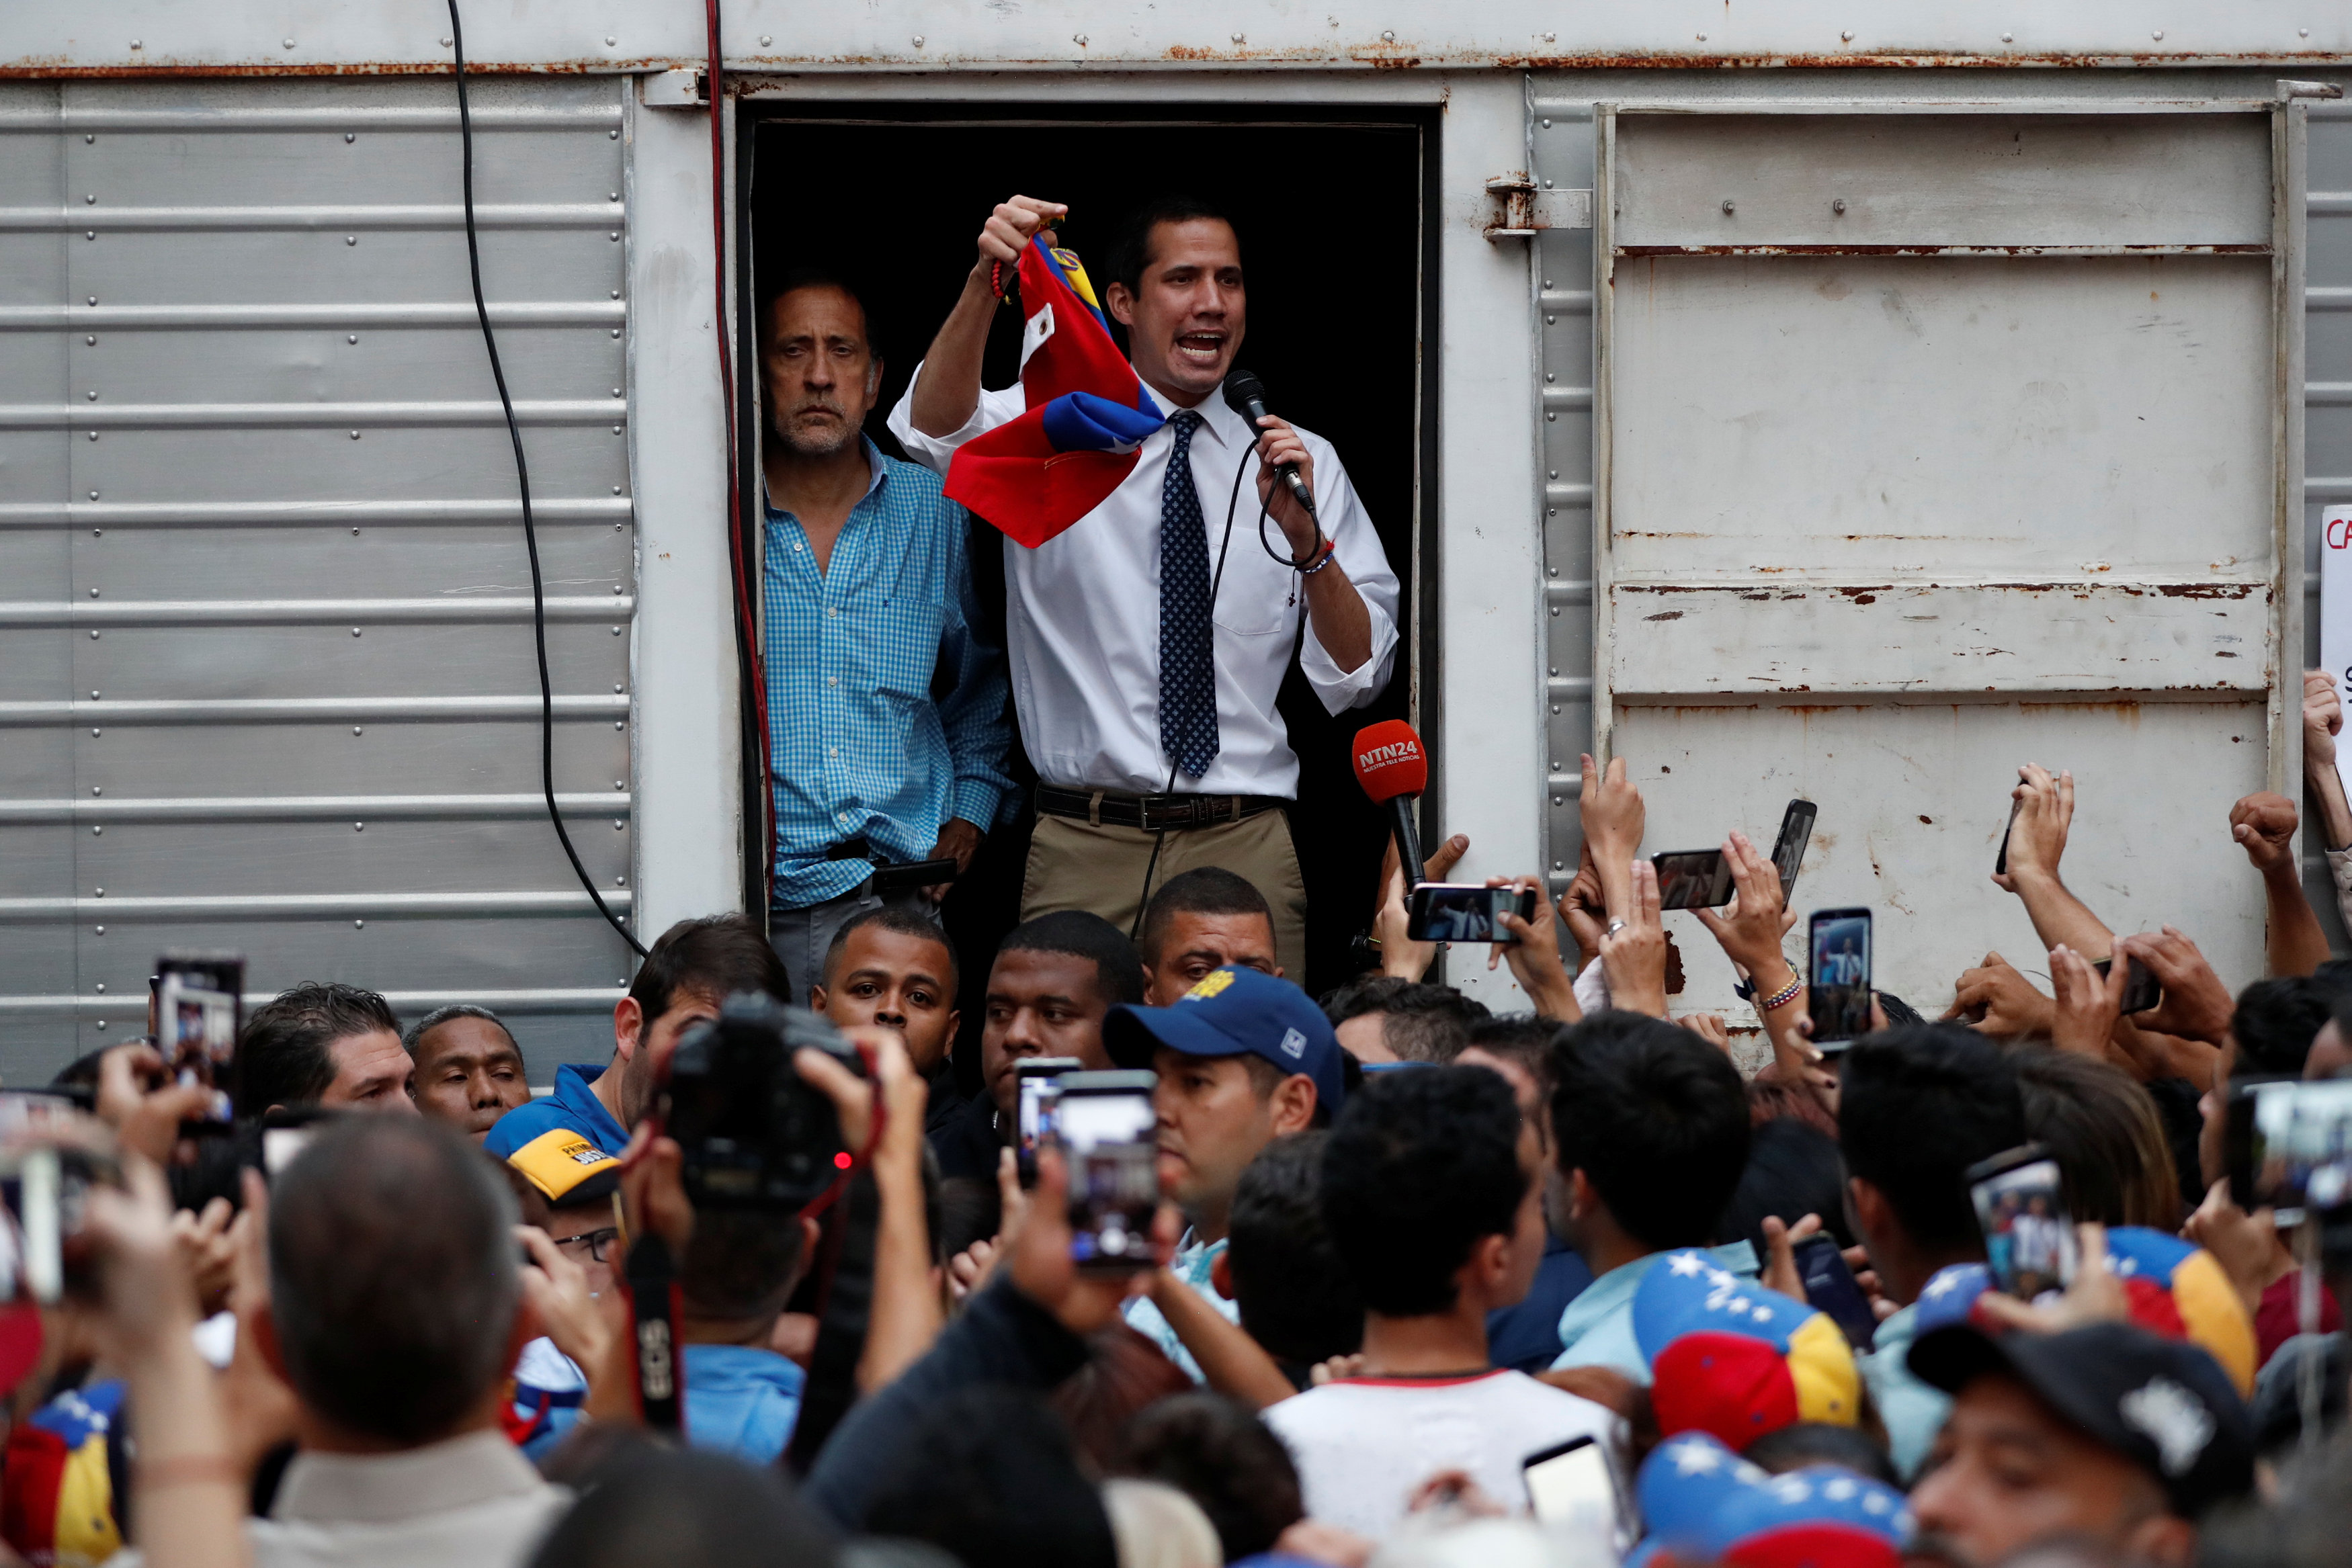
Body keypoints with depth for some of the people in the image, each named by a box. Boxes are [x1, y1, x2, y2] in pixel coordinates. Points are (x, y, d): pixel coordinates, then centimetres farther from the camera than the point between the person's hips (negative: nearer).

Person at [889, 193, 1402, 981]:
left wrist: (1306, 538, -10)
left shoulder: (1301, 463, 12)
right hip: (1085, 849, -2)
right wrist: (986, 284, -33)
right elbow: (937, 428, -16)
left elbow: (1357, 677, 8)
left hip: (1248, 853, 2)